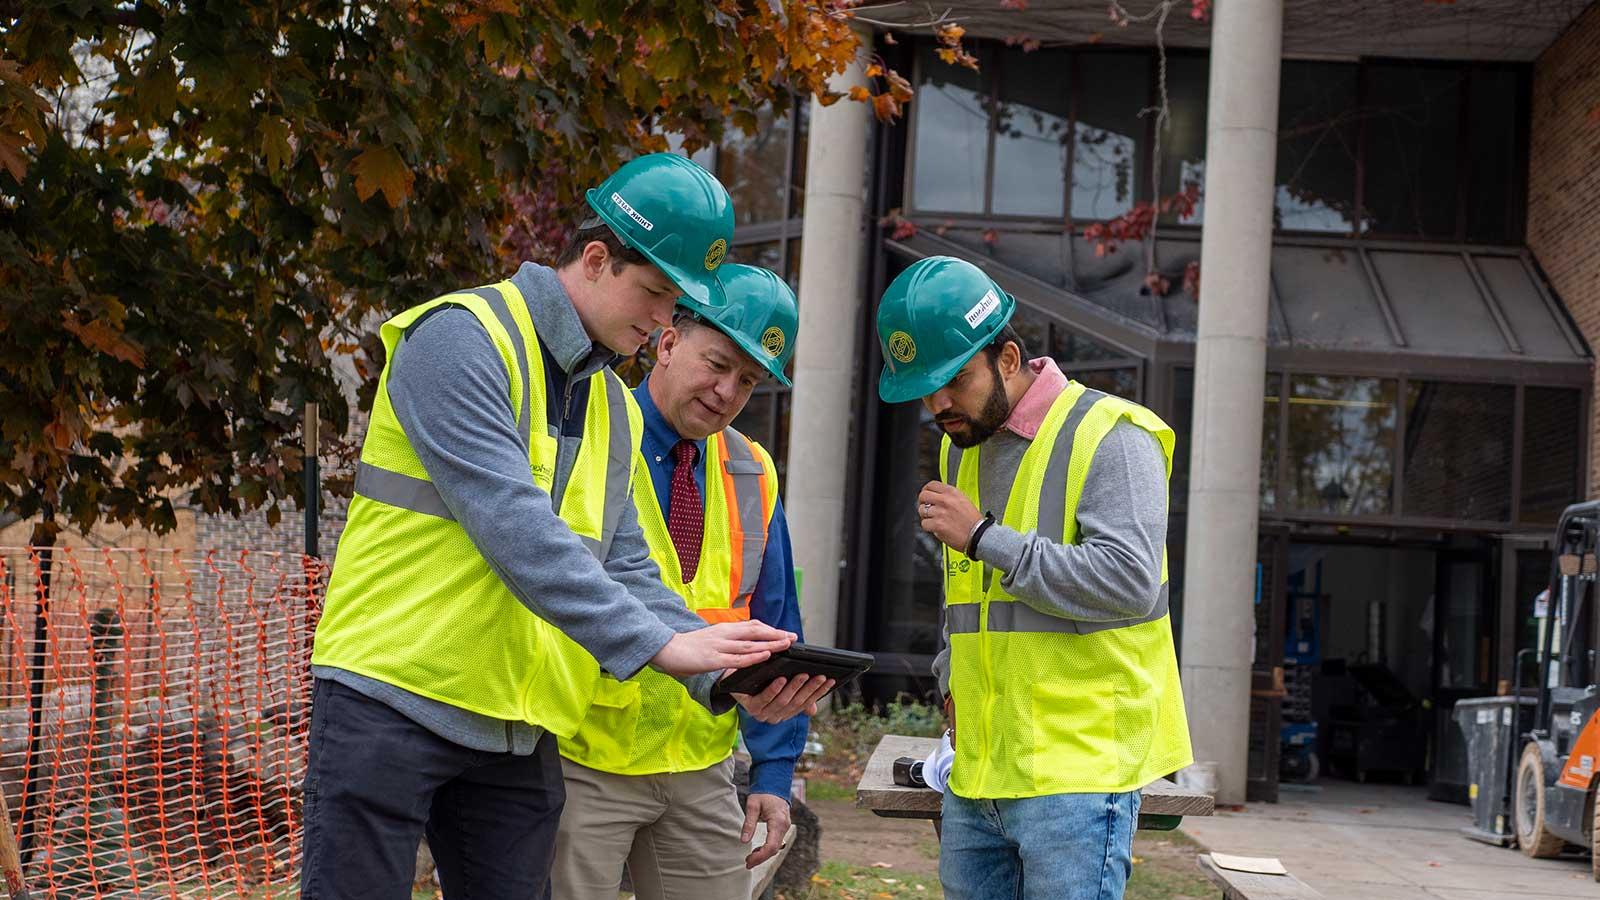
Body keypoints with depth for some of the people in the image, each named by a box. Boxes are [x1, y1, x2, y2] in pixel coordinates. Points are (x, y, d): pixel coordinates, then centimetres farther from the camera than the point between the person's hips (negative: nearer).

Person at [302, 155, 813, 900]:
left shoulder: (615, 408, 14)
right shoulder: (461, 338, -12)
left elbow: (624, 568, 10)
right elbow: (512, 526, -23)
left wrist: (723, 675, -7)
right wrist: (656, 643, -27)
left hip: (519, 733, 7)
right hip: (392, 700, -7)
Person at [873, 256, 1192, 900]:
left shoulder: (1108, 436, -9)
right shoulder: (961, 446, 17)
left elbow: (1129, 581, -21)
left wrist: (983, 536, -18)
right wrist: (953, 679, 15)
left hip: (1076, 772, -8)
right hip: (977, 770, 8)